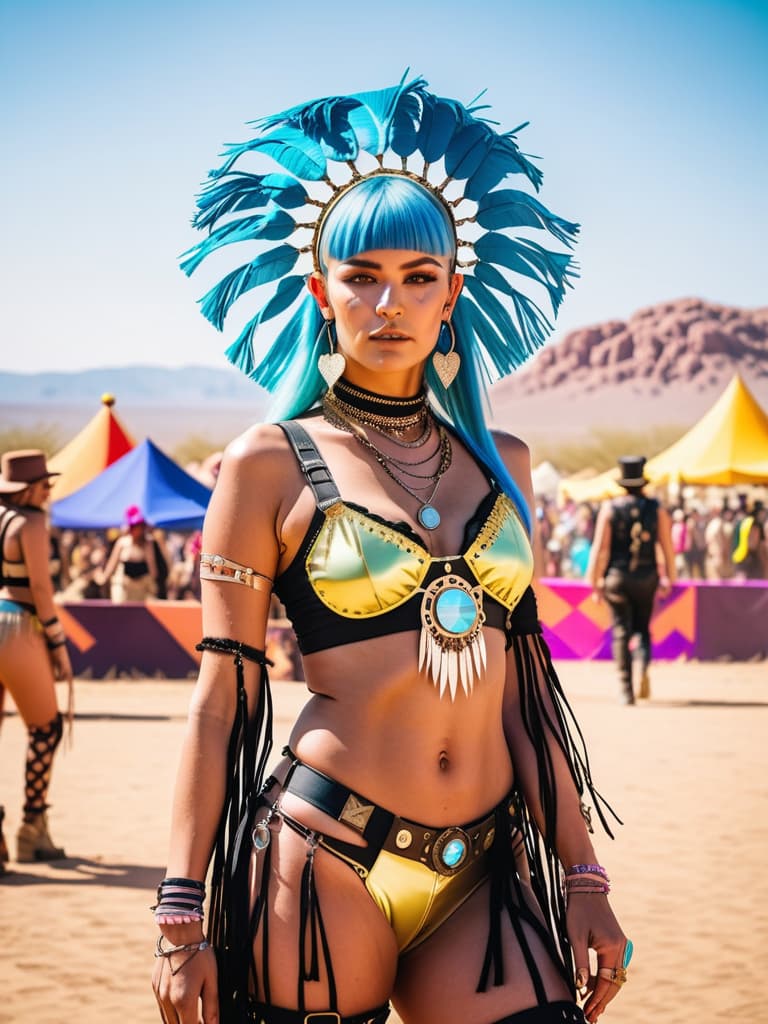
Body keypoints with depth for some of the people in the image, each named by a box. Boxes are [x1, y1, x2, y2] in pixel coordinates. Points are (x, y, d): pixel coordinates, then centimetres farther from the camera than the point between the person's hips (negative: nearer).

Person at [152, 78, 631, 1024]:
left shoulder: (499, 464, 13)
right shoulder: (271, 463, 1)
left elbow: (523, 685, 14)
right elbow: (221, 698, -2)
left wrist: (583, 875, 9)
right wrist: (183, 916, -6)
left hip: (484, 875, 4)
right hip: (324, 867, -3)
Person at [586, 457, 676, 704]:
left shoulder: (609, 508, -4)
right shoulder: (657, 509, 0)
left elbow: (600, 547, -6)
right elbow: (667, 547, 0)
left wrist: (594, 581, 1)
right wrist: (668, 578, 11)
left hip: (617, 576, -1)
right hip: (646, 577, 2)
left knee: (621, 632, 4)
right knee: (642, 628, 15)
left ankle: (626, 689, 0)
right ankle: (644, 668, -15)